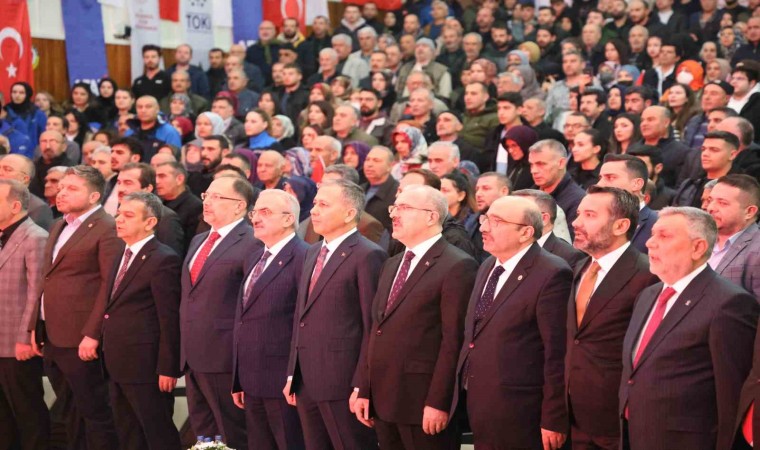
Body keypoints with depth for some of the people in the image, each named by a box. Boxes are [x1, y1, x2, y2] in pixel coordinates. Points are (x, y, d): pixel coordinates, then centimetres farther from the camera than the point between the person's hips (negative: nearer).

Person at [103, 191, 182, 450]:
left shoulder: (163, 260, -14)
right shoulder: (121, 258, 14)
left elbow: (170, 320, -16)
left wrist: (168, 369, -18)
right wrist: (109, 361, 12)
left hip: (146, 367, -9)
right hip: (117, 367, 9)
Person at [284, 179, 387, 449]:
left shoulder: (367, 256, -10)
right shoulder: (313, 253, 16)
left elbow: (372, 326, -13)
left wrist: (362, 386, -16)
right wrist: (292, 374, 14)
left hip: (342, 382, -8)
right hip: (307, 381, 8)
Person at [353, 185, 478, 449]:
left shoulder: (457, 266, -9)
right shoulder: (392, 265, 18)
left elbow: (454, 340, -15)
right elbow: (376, 330, 16)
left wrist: (438, 403, -19)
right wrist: (364, 391, 11)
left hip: (424, 405, -7)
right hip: (383, 402, 8)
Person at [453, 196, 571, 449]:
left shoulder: (551, 275, -15)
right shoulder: (488, 267, 13)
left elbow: (557, 354, -17)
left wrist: (553, 420, -17)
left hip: (517, 414, -8)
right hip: (479, 407, 8)